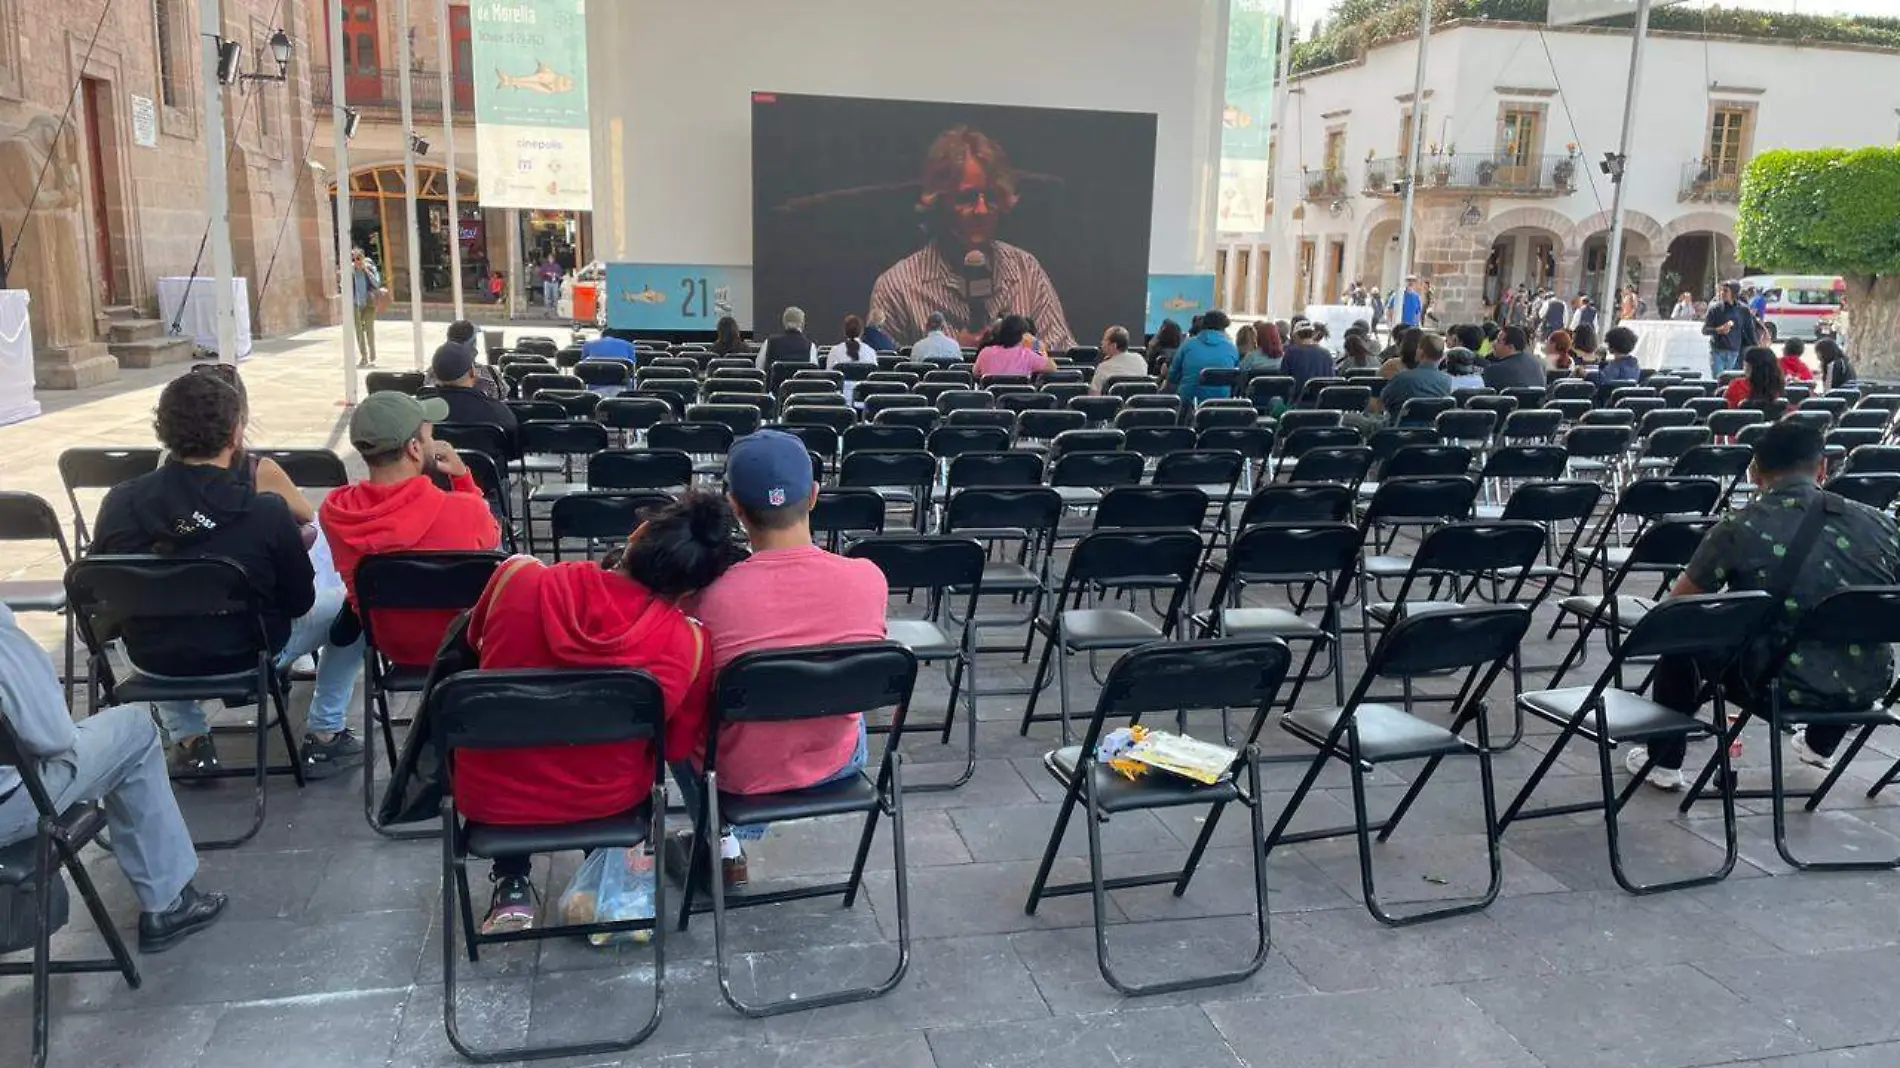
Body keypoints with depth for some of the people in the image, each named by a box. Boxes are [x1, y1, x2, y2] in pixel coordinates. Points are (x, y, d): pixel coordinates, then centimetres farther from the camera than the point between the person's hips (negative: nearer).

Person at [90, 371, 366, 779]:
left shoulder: (119, 503, -16)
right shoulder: (267, 513, -25)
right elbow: (299, 602, -10)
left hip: (157, 666, 4)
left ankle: (189, 741, 30)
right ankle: (324, 737, 20)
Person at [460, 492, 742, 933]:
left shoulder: (518, 578, -22)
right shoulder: (690, 644, -23)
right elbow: (677, 748, -5)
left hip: (489, 799, 0)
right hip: (603, 803, 0)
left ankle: (512, 886, 26)